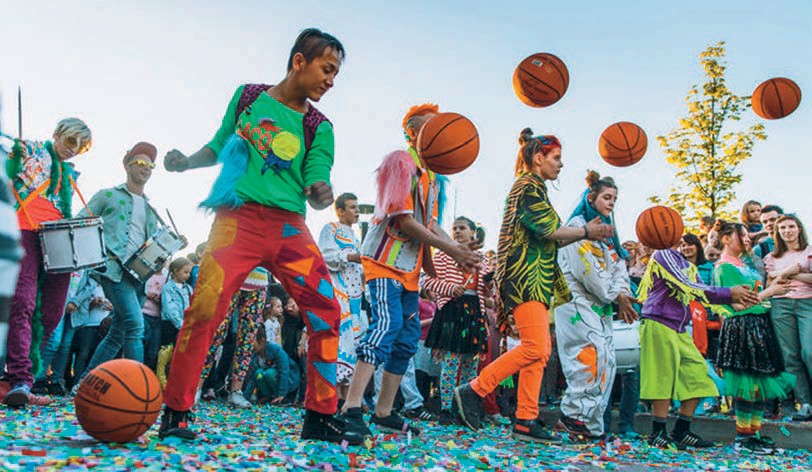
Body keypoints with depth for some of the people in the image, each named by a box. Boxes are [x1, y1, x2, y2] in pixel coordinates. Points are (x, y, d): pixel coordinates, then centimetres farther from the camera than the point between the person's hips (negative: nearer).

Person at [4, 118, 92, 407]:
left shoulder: (71, 174, 27)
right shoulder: (32, 150, 13)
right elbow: (8, 179, 2)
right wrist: (15, 157, -15)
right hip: (26, 231, -5)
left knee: (52, 313, 0)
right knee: (23, 303, -19)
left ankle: (30, 369, 12)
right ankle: (20, 380, -25)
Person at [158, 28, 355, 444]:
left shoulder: (318, 127, 11)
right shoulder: (248, 96, 11)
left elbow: (316, 185, 1)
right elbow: (218, 148, 20)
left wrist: (320, 193, -21)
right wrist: (185, 162, 3)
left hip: (290, 227, 2)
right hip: (238, 217, -2)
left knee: (327, 313, -6)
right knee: (205, 307, -17)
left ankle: (320, 417, 8)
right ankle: (175, 413, 0)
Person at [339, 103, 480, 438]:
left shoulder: (429, 172, 19)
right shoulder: (401, 161, -9)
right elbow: (403, 220, -17)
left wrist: (460, 253, 3)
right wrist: (451, 249, -15)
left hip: (410, 265, 9)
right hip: (385, 257, -9)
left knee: (408, 337, 7)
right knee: (388, 325, -23)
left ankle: (383, 413, 16)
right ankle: (351, 409, -23)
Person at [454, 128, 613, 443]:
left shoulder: (535, 189, 24)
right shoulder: (528, 186, -5)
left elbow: (548, 240, 21)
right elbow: (548, 230, -15)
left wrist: (585, 233, 14)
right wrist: (585, 232, -1)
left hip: (536, 280, 10)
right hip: (525, 277, -10)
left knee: (539, 351, 5)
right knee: (535, 348, -16)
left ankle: (526, 422, 7)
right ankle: (473, 390, -8)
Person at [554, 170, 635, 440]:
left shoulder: (605, 228, 21)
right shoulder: (577, 225, -6)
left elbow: (617, 264, 12)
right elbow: (588, 267, -15)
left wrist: (622, 293, -5)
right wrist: (616, 296, -11)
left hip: (599, 304, 9)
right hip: (578, 299, -9)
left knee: (605, 359, 4)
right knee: (591, 354, -17)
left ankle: (590, 421, 10)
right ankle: (576, 416, -10)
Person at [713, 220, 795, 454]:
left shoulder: (742, 264, 18)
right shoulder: (725, 267, -11)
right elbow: (738, 304, -17)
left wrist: (773, 286, 7)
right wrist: (770, 291, -10)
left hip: (759, 325, 10)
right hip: (742, 327, -10)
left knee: (761, 382, 11)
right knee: (748, 384, -6)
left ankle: (755, 432, 19)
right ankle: (742, 437, 3)